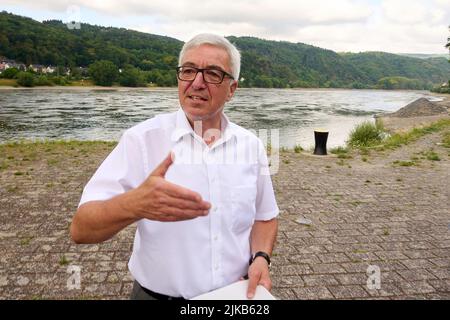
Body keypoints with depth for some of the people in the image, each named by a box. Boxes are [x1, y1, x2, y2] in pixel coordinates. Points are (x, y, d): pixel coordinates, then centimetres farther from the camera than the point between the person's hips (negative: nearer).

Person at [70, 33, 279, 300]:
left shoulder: (252, 146, -4)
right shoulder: (142, 139, -15)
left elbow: (265, 218, 8)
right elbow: (81, 229, -20)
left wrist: (261, 258, -12)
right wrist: (133, 204, -40)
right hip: (157, 293, -2)